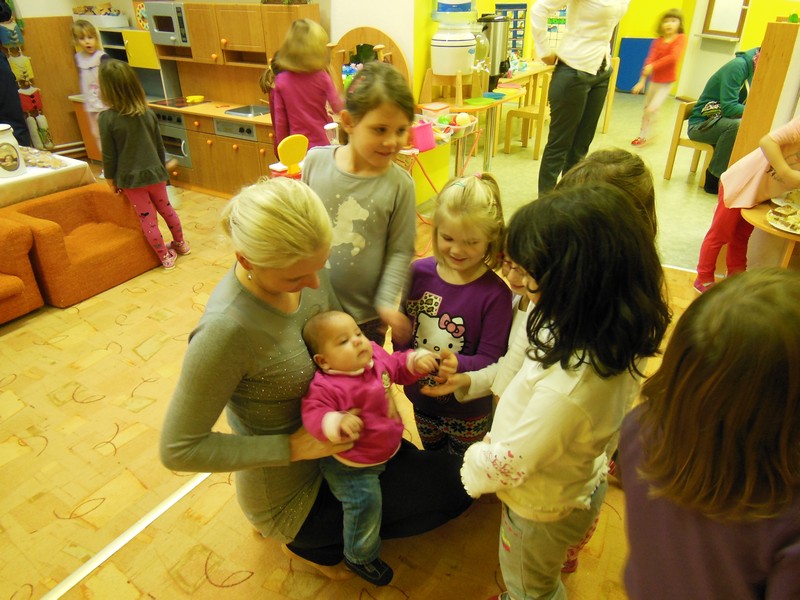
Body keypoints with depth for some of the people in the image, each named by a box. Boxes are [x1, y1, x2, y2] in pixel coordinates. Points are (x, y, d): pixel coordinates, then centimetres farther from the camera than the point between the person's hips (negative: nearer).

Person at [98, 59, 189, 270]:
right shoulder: (148, 113, -3)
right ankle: (180, 244, 36)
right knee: (166, 209, 21)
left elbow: (109, 155, -10)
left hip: (130, 178, -4)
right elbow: (160, 146, 6)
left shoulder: (107, 118, -15)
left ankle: (166, 256, 14)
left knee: (147, 218, 6)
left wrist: (110, 179, 3)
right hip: (154, 173, 4)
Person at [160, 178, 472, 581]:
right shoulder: (227, 329, -35)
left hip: (330, 444, 6)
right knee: (452, 487, 0)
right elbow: (178, 449, -26)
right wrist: (291, 447, -26)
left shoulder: (303, 271, -15)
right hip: (286, 492, -6)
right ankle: (310, 542, 15)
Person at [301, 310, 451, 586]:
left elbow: (399, 365, 4)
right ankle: (360, 557, 27)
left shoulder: (377, 357, -9)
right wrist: (338, 422, -54)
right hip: (351, 467, -8)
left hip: (387, 448, 8)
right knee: (366, 502, -9)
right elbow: (313, 415, -36)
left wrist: (418, 360, -14)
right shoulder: (325, 386, -30)